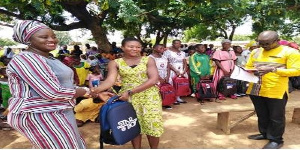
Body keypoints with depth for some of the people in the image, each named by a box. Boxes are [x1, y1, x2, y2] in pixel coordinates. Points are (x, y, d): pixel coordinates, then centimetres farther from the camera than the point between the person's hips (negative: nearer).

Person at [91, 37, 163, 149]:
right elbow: (110, 80, -9)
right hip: (127, 97, 1)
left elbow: (153, 79, -13)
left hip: (149, 96, -1)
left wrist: (131, 91, -22)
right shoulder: (115, 63, 1)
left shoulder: (148, 60, -3)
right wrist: (96, 89, -32)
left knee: (152, 124, 3)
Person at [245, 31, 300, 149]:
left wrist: (272, 69, -23)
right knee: (262, 115, 18)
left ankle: (276, 139, 23)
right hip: (255, 89, 5)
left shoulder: (290, 52, -5)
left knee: (276, 117, 7)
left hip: (276, 91, -5)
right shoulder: (255, 52, 10)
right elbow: (248, 66, 18)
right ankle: (264, 133, 36)